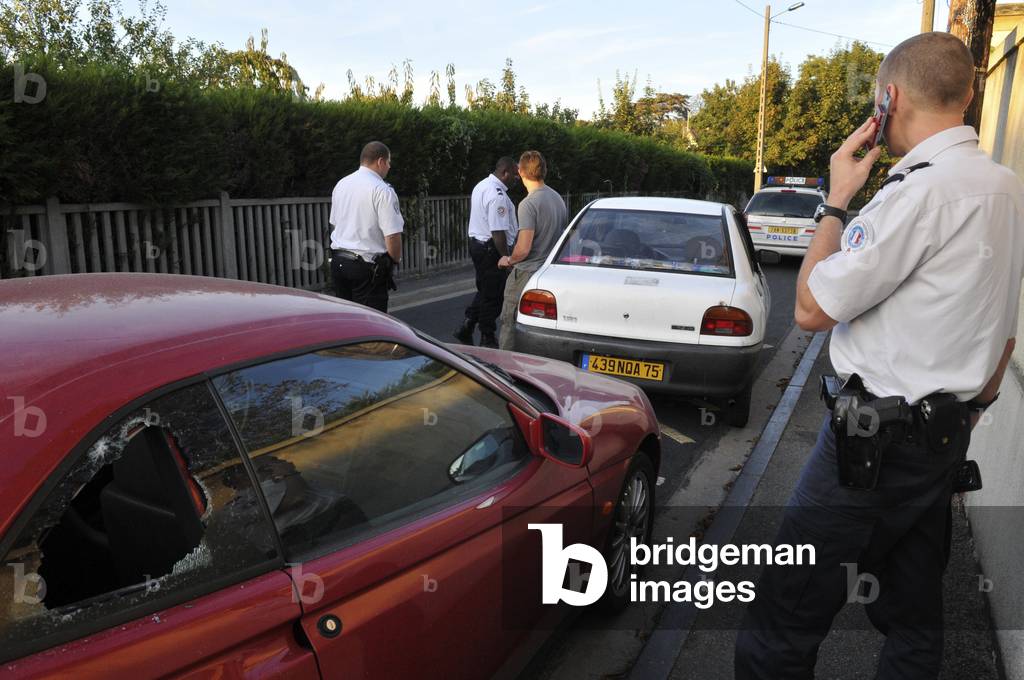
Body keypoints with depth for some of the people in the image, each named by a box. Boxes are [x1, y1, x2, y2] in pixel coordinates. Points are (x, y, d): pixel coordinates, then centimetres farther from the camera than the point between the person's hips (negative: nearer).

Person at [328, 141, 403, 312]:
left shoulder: (340, 184, 10)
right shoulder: (383, 190, -14)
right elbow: (392, 235, -18)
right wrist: (396, 260, -1)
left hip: (338, 260, 7)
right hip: (368, 266, -7)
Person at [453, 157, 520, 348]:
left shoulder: (481, 185, 12)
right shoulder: (498, 196, -22)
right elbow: (498, 232, -25)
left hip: (476, 242, 10)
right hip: (492, 248, -10)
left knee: (484, 290, 21)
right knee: (493, 296, 2)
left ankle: (466, 328, 20)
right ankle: (487, 340, 12)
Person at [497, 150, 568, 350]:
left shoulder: (528, 204, -18)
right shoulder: (558, 198, 7)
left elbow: (523, 249, -22)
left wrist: (508, 260, -2)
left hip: (526, 274, -8)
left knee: (510, 322, 2)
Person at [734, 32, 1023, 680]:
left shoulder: (920, 189, -19)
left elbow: (811, 308, -16)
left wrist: (836, 201, -5)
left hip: (879, 436, -10)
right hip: (948, 433, 10)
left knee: (782, 624, -1)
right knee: (914, 617, 20)